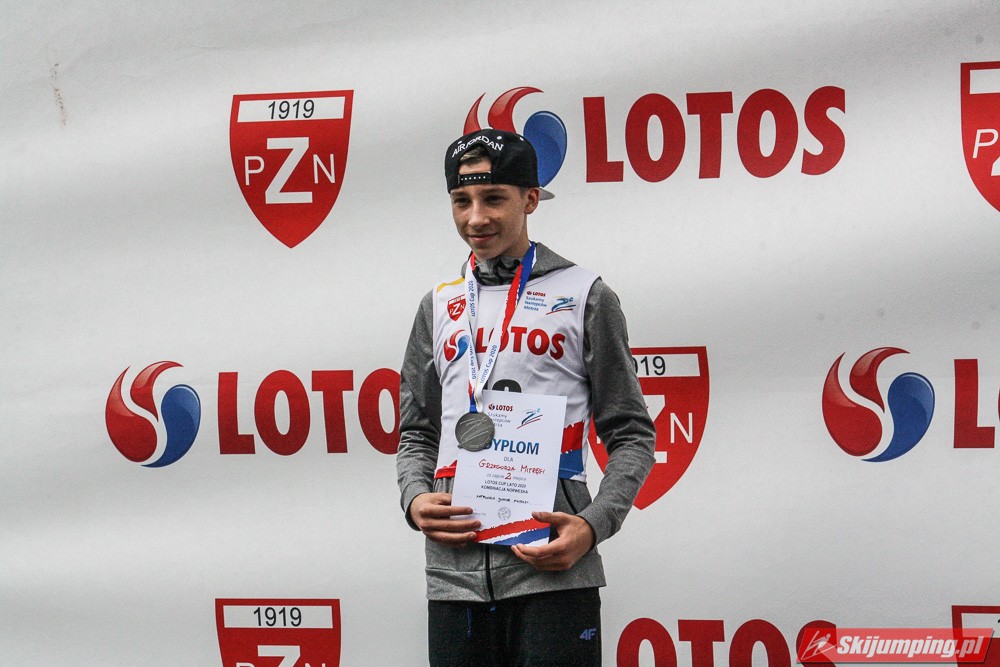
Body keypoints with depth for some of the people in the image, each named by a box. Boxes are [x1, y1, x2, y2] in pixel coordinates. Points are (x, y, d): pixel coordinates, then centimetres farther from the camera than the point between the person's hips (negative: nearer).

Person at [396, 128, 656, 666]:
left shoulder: (583, 294, 5)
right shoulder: (439, 306, 16)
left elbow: (630, 434, 3)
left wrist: (592, 526, -12)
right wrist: (415, 500, -1)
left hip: (552, 568, -3)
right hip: (453, 571, 4)